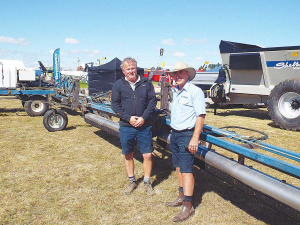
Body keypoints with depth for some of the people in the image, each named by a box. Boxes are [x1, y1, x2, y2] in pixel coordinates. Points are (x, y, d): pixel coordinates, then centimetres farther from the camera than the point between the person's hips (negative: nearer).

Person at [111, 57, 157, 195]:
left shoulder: (146, 83, 4)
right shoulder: (118, 85, 3)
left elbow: (152, 101, 2)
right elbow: (115, 104, 1)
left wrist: (144, 118, -10)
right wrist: (128, 118, -10)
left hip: (144, 126, 0)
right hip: (126, 127, 1)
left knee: (148, 155, 1)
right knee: (128, 155, 12)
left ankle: (147, 182, 20)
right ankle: (132, 181, 30)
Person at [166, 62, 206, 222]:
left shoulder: (195, 91, -12)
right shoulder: (175, 91, 13)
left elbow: (200, 116, -16)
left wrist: (195, 138, -22)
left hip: (187, 135, -8)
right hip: (174, 134, 8)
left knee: (186, 170, -6)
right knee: (178, 168, 15)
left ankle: (188, 206, 2)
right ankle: (181, 198, 29)